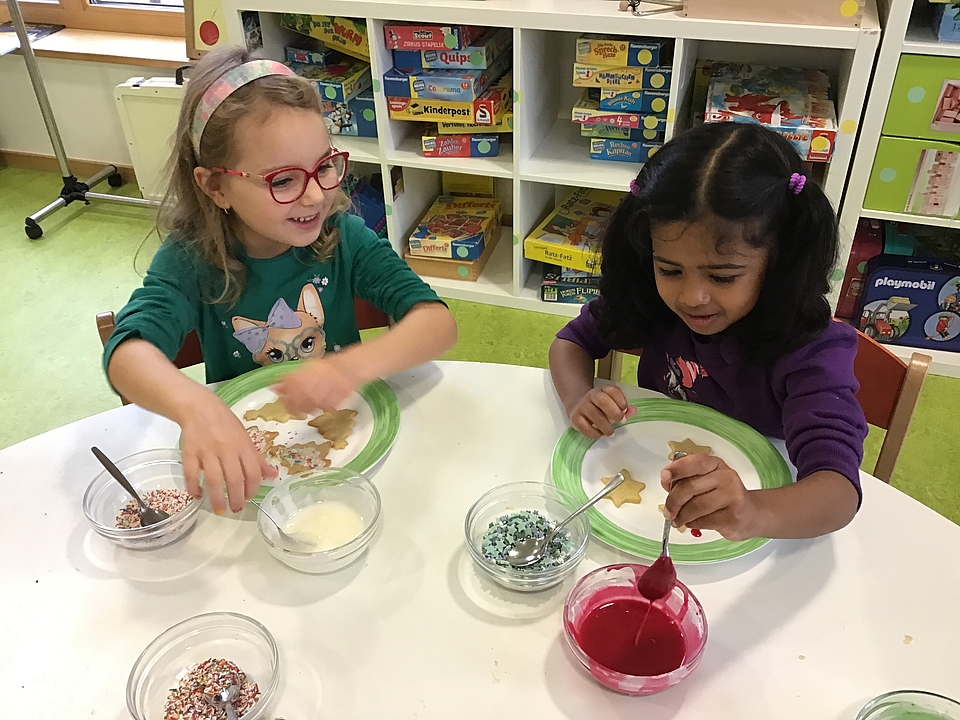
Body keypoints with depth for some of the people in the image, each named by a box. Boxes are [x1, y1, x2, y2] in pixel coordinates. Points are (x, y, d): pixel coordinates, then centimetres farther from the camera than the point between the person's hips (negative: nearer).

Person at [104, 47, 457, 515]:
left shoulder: (343, 236, -11)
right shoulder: (191, 259, -14)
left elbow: (438, 321, -21)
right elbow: (128, 352, -32)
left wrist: (353, 366, -42)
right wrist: (195, 406, -56)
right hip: (245, 443, 0)